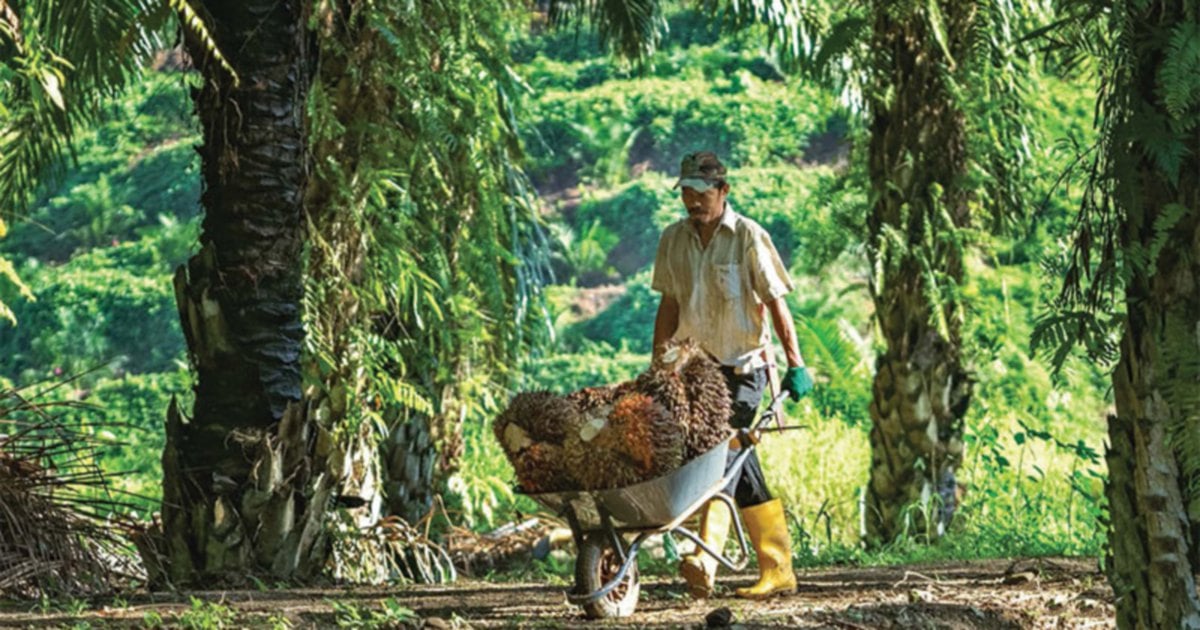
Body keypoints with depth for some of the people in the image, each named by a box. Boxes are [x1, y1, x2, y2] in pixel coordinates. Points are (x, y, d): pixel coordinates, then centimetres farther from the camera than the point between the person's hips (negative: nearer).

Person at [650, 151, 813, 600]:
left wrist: (796, 364, -9)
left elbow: (775, 303, -7)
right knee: (740, 464, 6)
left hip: (743, 365, -5)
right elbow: (669, 306, 13)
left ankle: (705, 561, -29)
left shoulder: (749, 237, -7)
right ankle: (777, 570, 11)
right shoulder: (673, 240, 6)